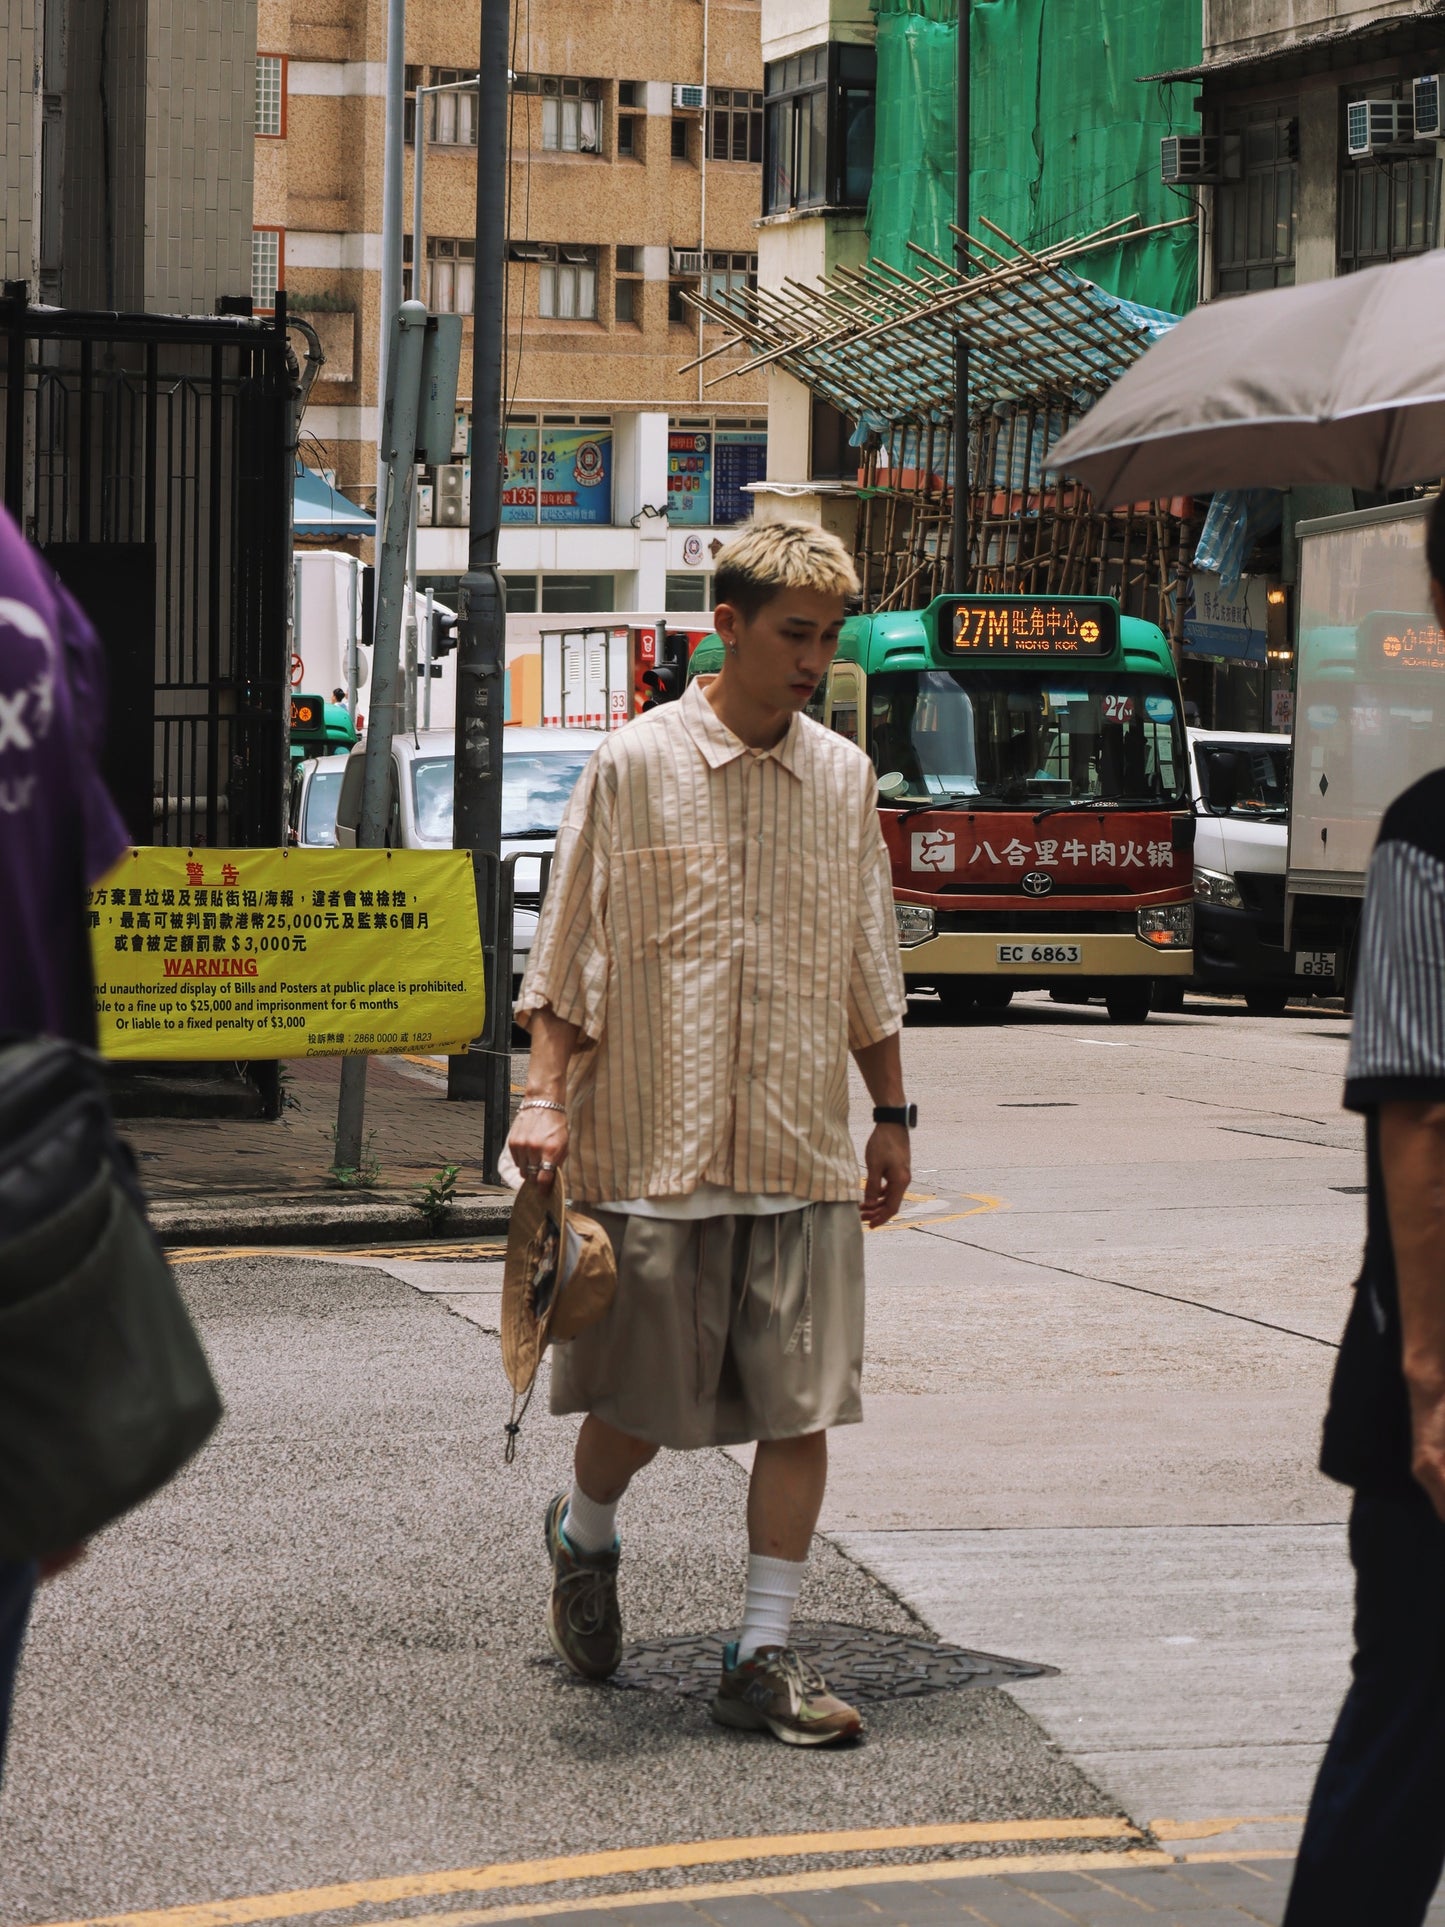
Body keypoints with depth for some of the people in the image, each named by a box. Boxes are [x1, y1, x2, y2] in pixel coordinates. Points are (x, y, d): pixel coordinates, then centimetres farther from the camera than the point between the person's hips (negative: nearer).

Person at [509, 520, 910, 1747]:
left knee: (802, 1403, -1)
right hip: (657, 1140, -3)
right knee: (644, 1401, 4)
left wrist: (891, 1115, 17)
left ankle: (766, 1653, 8)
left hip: (807, 1150, 3)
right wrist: (546, 1095, -10)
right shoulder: (636, 766, -3)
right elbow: (571, 948, -1)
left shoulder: (845, 779, 9)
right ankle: (585, 1538, 36)